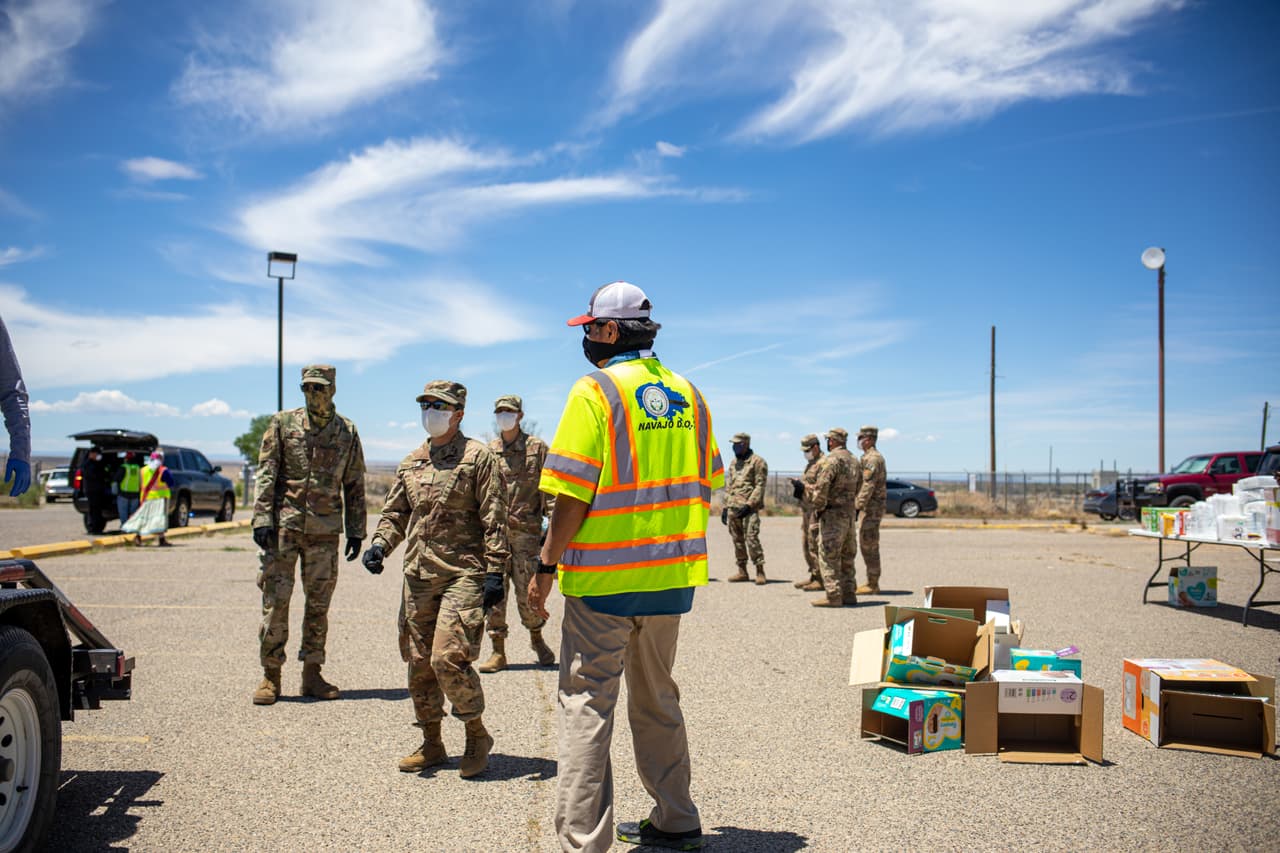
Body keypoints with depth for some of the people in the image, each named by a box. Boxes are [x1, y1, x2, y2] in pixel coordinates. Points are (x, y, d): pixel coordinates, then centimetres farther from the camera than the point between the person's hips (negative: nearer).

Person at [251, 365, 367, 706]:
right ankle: (271, 676, 9)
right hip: (284, 524, -1)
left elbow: (354, 485, 11)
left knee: (318, 604, 6)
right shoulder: (282, 424, 3)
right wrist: (262, 519, -10)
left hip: (325, 529, 2)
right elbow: (266, 474, 0)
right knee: (275, 601, -1)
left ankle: (312, 674, 16)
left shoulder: (347, 432, 8)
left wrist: (356, 531, 7)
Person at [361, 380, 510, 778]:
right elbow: (395, 512, 22)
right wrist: (379, 544, 2)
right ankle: (431, 744, 23)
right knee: (419, 662, 9)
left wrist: (495, 570, -12)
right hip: (418, 576, 7)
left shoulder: (478, 457, -2)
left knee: (448, 658, -14)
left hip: (463, 574, -6)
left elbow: (494, 519, -6)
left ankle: (477, 735, 8)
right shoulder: (411, 463, 16)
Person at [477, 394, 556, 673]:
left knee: (527, 591, 0)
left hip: (526, 531, -3)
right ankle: (498, 652, 11)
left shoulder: (537, 448, 4)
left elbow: (550, 491, 1)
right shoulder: (488, 451, 12)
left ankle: (537, 640, 25)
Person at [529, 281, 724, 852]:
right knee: (656, 699, 19)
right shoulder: (687, 394, 9)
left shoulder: (596, 391, -10)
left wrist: (546, 566, -7)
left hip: (604, 577, -6)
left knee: (587, 704, 1)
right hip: (671, 575, 7)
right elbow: (705, 488, 12)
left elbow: (574, 494, -15)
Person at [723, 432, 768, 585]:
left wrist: (749, 505, -19)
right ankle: (742, 571, 14)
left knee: (752, 538, -13)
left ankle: (760, 571, -8)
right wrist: (725, 506, 16)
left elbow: (760, 486, -11)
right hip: (733, 507, 7)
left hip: (749, 507, -7)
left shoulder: (757, 461, -4)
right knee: (737, 539, 7)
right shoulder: (734, 463, 19)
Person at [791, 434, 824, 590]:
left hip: (816, 509, -10)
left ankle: (820, 580, -5)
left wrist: (804, 487, -19)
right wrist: (798, 483, 8)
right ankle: (813, 575, 21)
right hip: (806, 508, 10)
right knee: (806, 543, 13)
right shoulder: (810, 464, 20)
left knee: (815, 544, -9)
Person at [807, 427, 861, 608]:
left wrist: (818, 506, -9)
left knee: (828, 556, -5)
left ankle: (833, 596, -6)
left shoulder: (831, 460, -14)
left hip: (832, 514, -9)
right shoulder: (853, 460, 14)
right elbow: (858, 486, 18)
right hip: (849, 513, 9)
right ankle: (848, 594, 16)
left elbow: (821, 487, -21)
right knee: (846, 556, 14)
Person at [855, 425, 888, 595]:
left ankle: (872, 585, -4)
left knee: (869, 546, -7)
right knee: (866, 544, 14)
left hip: (871, 508, -10)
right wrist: (860, 506, 22)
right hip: (870, 508, 10)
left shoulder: (872, 458, -16)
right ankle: (871, 582, 19)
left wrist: (857, 507, -25)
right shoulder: (870, 457, 18)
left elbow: (868, 486, -24)